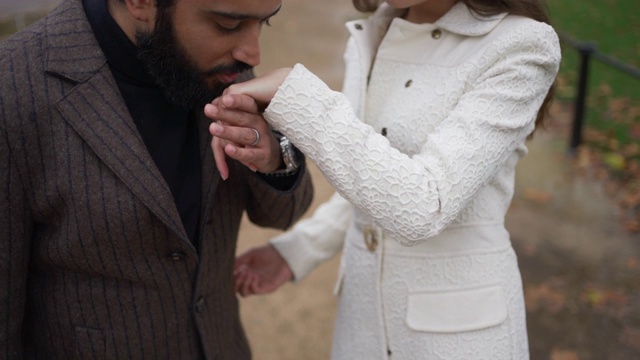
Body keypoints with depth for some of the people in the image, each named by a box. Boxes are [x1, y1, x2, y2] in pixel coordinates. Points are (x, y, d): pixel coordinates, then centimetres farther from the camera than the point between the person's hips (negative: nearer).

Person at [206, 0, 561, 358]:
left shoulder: (520, 46, -18)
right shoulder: (374, 35, 1)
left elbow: (422, 207, -27)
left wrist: (294, 92, -27)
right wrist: (295, 252, 2)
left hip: (458, 320, -5)